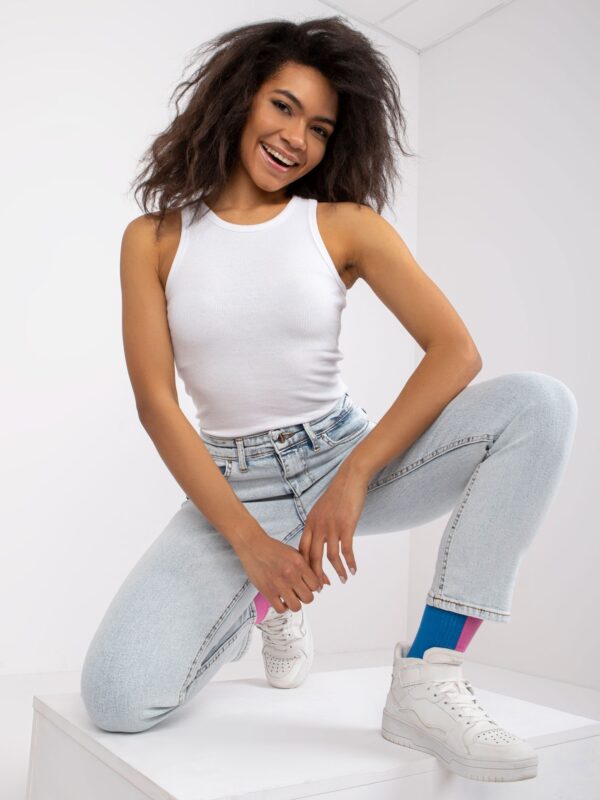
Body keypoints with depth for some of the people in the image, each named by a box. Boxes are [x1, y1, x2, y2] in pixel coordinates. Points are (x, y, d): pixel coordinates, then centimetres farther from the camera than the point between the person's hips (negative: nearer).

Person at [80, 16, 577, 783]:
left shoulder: (346, 224, -1)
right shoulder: (154, 239, 0)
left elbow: (456, 351, -10)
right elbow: (156, 405, -6)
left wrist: (355, 477, -21)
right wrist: (249, 543, -16)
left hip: (348, 457, 1)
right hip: (232, 485, 0)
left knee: (540, 402, -22)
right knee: (118, 699, -21)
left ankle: (425, 679, -22)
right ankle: (268, 601, 10)